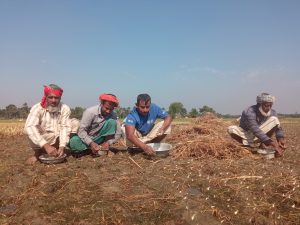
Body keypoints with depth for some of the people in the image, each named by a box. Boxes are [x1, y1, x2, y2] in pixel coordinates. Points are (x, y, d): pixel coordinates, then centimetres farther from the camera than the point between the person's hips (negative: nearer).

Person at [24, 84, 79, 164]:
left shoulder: (65, 108, -12)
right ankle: (38, 153, -2)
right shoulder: (37, 108, -18)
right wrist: (46, 145, -45)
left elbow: (65, 128, -19)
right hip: (43, 140, -2)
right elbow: (29, 127, -33)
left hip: (59, 139, 2)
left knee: (75, 123, -16)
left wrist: (62, 146, -36)